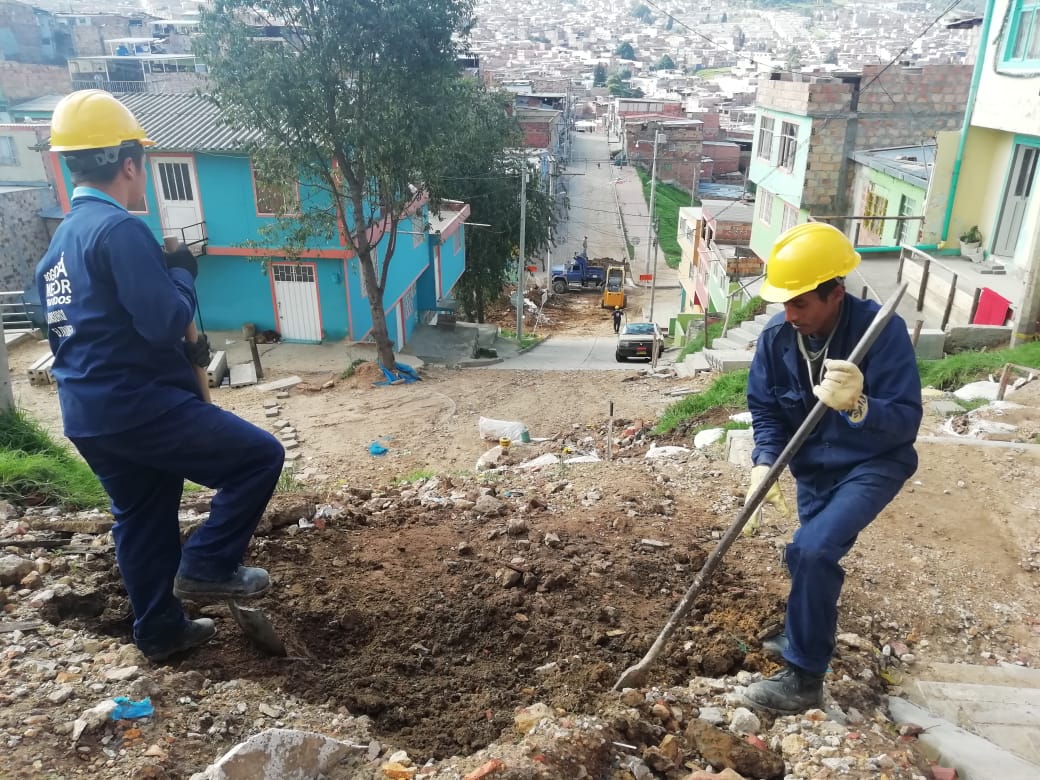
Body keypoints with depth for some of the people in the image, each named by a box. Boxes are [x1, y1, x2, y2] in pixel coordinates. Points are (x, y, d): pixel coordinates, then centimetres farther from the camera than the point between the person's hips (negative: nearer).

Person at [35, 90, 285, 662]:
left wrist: (181, 352, 17)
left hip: (88, 414, 10)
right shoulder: (120, 229, -17)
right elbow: (166, 322, -23)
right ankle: (206, 566, 3)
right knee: (260, 456, -2)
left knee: (141, 519, 19)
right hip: (137, 406, -10)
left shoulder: (60, 239, 14)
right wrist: (184, 271, -4)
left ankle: (160, 631, 31)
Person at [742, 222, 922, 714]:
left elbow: (906, 421, -29)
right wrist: (765, 463, -23)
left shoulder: (882, 331, -27)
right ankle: (805, 639, 50)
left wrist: (858, 406, -49)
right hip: (814, 467, 6)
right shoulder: (776, 337, -14)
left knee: (813, 549, -25)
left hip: (874, 464, -5)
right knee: (808, 556, 19)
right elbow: (764, 410, -5)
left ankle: (804, 679, -7)